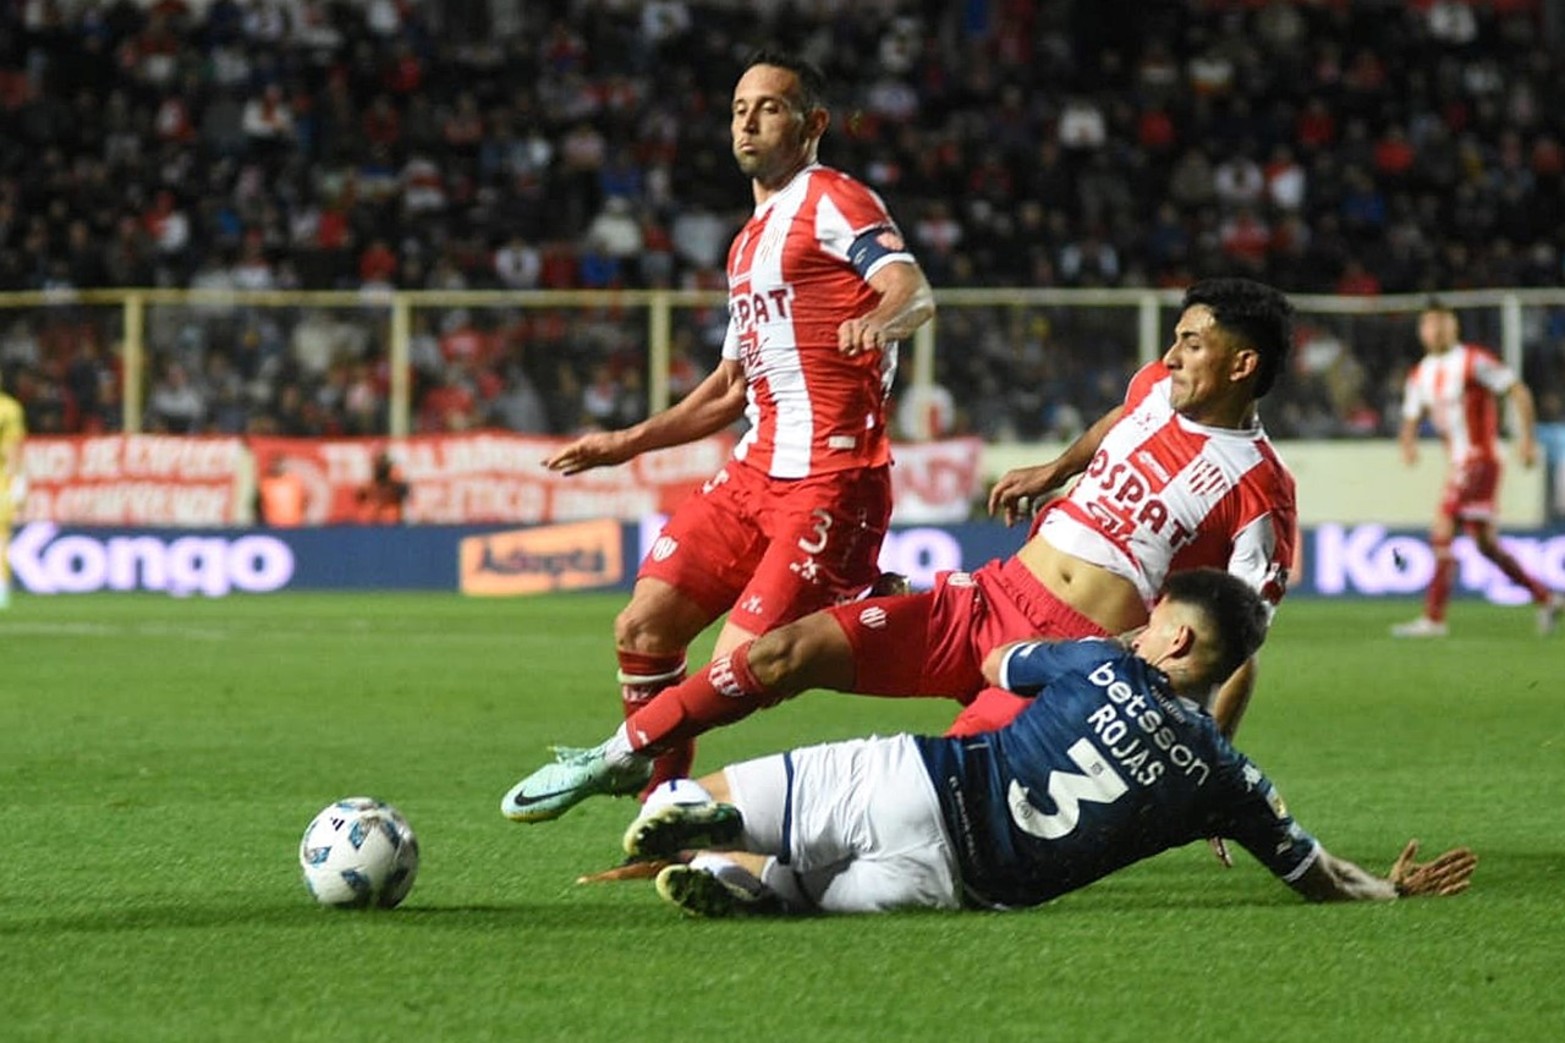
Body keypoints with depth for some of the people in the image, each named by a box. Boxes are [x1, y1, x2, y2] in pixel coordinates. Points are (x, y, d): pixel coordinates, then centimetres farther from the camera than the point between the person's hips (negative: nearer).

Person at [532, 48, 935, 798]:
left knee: (736, 672, -16)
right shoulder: (749, 242, 22)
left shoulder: (831, 200, -4)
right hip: (756, 471, 9)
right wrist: (627, 444, 24)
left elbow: (914, 290, -22)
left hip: (830, 479, -9)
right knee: (643, 629, 2)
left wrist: (879, 319, -45)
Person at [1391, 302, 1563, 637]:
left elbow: (1519, 392, -8)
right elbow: (1411, 417, 20)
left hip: (1479, 458, -8)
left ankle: (1433, 619, -15)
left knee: (1442, 532, -15)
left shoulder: (1474, 361, -8)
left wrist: (1526, 437, -16)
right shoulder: (1420, 374, 13)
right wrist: (1408, 442, -3)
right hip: (1459, 463, 8)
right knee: (1486, 543, 11)